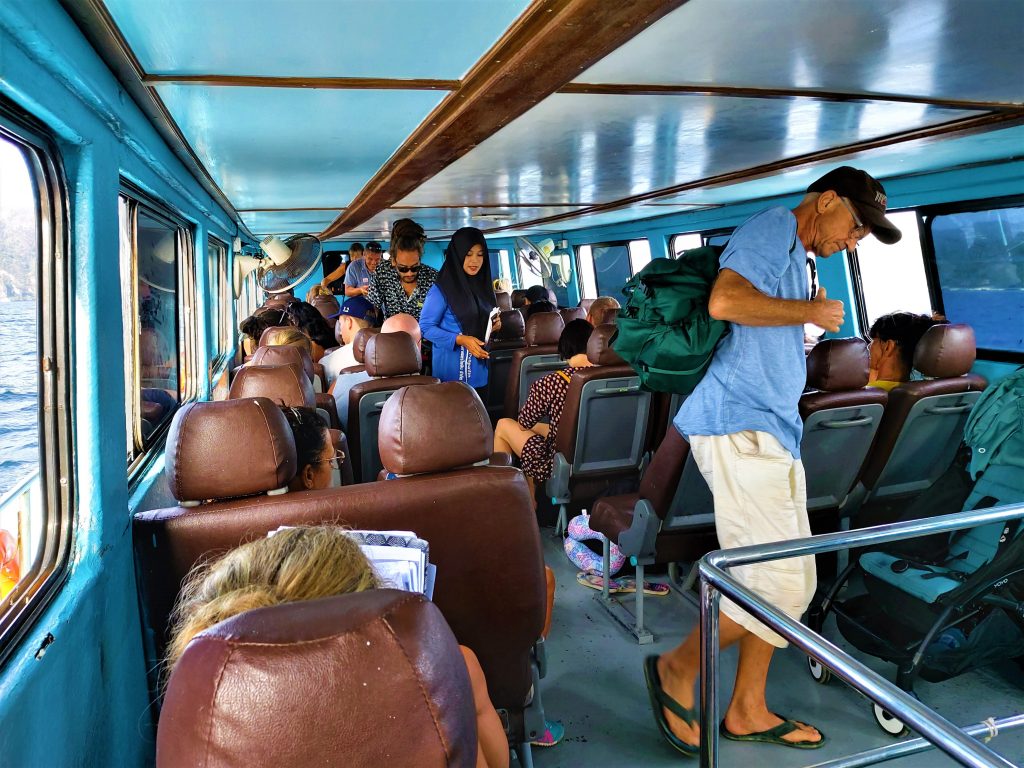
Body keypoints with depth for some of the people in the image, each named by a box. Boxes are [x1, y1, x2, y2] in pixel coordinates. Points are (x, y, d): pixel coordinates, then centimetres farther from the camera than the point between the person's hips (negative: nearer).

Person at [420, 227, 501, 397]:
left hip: (479, 368, 6)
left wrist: (493, 324, -2)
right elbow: (425, 327, -13)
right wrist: (460, 340, -22)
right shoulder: (441, 289, -11)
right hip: (452, 370, -6)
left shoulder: (482, 286, 9)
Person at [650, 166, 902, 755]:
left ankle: (749, 711, 25)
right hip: (739, 429, -11)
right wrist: (811, 311, -12)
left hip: (773, 431, 11)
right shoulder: (773, 228, -5)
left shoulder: (795, 258, 25)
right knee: (780, 584, -11)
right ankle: (678, 669, 9)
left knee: (792, 580, 13)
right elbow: (724, 302, -24)